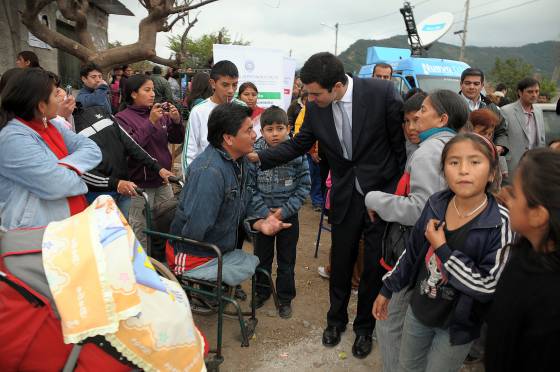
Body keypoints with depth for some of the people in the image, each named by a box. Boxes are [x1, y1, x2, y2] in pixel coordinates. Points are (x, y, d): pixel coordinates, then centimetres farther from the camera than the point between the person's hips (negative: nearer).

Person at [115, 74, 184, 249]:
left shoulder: (160, 114, 3)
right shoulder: (122, 118, -8)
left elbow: (177, 139, 7)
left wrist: (176, 121, -12)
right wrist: (150, 122, -25)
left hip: (163, 182, 5)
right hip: (140, 185, -5)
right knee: (141, 233, 8)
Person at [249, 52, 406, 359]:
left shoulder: (382, 92, -19)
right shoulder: (315, 107, -9)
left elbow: (402, 140, -9)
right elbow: (299, 144, 4)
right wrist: (259, 157, -7)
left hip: (383, 191, -2)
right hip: (345, 195, 3)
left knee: (374, 264, 10)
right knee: (340, 260, 15)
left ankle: (364, 326, 35)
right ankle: (336, 319, 41)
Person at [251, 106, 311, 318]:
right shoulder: (254, 153, -13)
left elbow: (304, 185, -7)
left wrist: (285, 210, -14)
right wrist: (264, 212, -15)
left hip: (288, 215, 0)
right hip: (262, 214, 1)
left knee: (286, 260, 14)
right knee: (262, 256, 18)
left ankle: (285, 297, 32)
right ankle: (262, 291, 39)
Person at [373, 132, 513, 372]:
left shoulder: (501, 223, -23)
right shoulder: (435, 204, -11)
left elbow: (488, 287, -24)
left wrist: (442, 248, -24)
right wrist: (387, 289, 10)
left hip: (457, 324, -4)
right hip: (418, 309, 4)